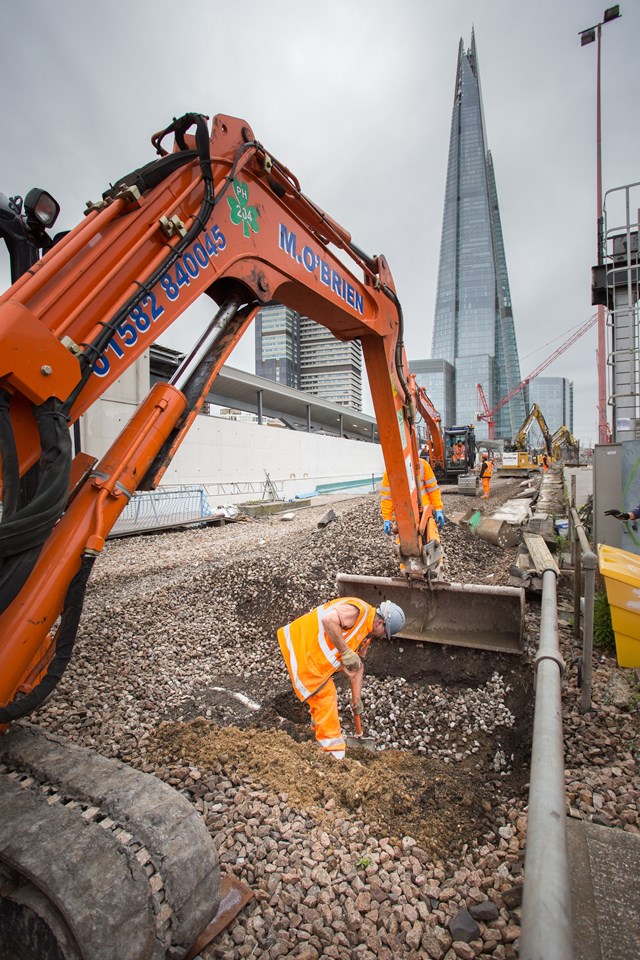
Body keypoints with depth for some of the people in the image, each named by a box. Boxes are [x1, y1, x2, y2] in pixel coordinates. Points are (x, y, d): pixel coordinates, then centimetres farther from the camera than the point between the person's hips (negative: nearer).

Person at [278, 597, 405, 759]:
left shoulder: (366, 634, 10)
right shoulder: (358, 609, -23)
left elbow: (358, 665, 16)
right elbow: (329, 619, -40)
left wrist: (357, 697, 16)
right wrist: (346, 652, -32)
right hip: (299, 645, -10)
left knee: (327, 694, 25)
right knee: (324, 696, -3)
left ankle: (319, 725, 48)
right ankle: (333, 746, 9)